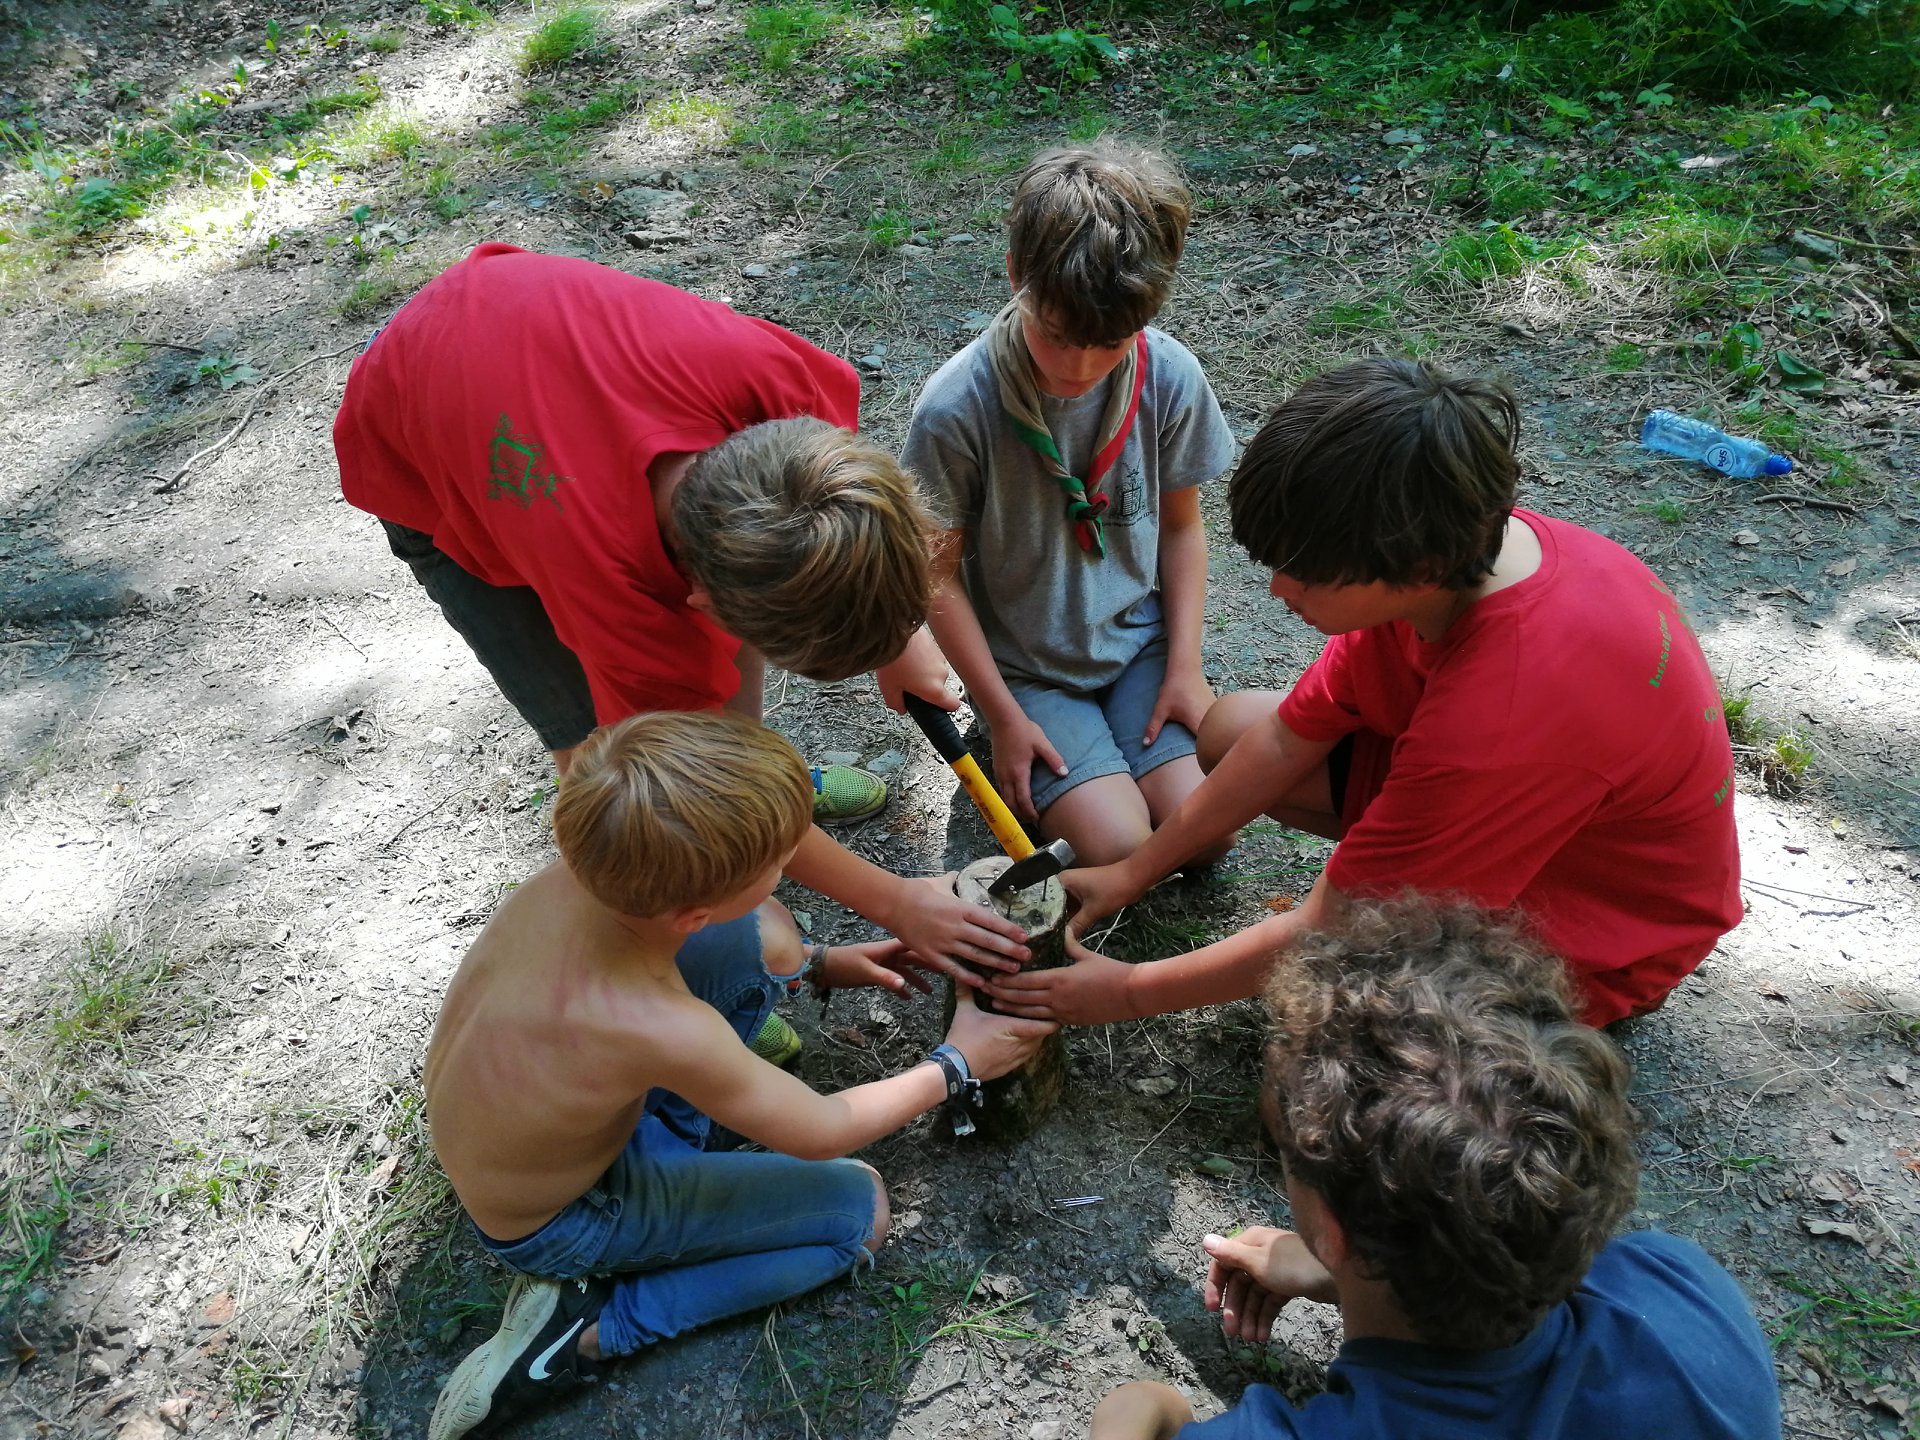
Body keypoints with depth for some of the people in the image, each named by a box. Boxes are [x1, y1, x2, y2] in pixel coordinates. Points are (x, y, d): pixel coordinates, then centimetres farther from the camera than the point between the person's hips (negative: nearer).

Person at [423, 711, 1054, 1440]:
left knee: (763, 937, -8)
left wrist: (815, 963, 2)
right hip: (554, 1222, -6)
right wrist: (954, 1064, -7)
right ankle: (588, 1329, -1)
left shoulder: (585, 870, -25)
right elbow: (822, 1132, -21)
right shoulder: (663, 1031, -41)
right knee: (861, 1208, -1)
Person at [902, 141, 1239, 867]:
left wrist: (1184, 664, -4)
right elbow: (940, 573, -13)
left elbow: (1181, 525, 2)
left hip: (1138, 637, 3)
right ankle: (1021, 751, 11)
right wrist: (1002, 714, -11)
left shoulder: (1171, 377, -13)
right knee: (1120, 847, -16)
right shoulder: (956, 408, -23)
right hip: (1023, 664, -3)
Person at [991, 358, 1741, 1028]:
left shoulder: (1500, 722, -41)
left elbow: (1324, 934, -29)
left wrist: (1130, 991, -16)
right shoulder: (1467, 551, -18)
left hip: (1592, 940, -7)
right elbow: (1287, 738, -6)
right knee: (1228, 728, -1)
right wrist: (1128, 874, -2)